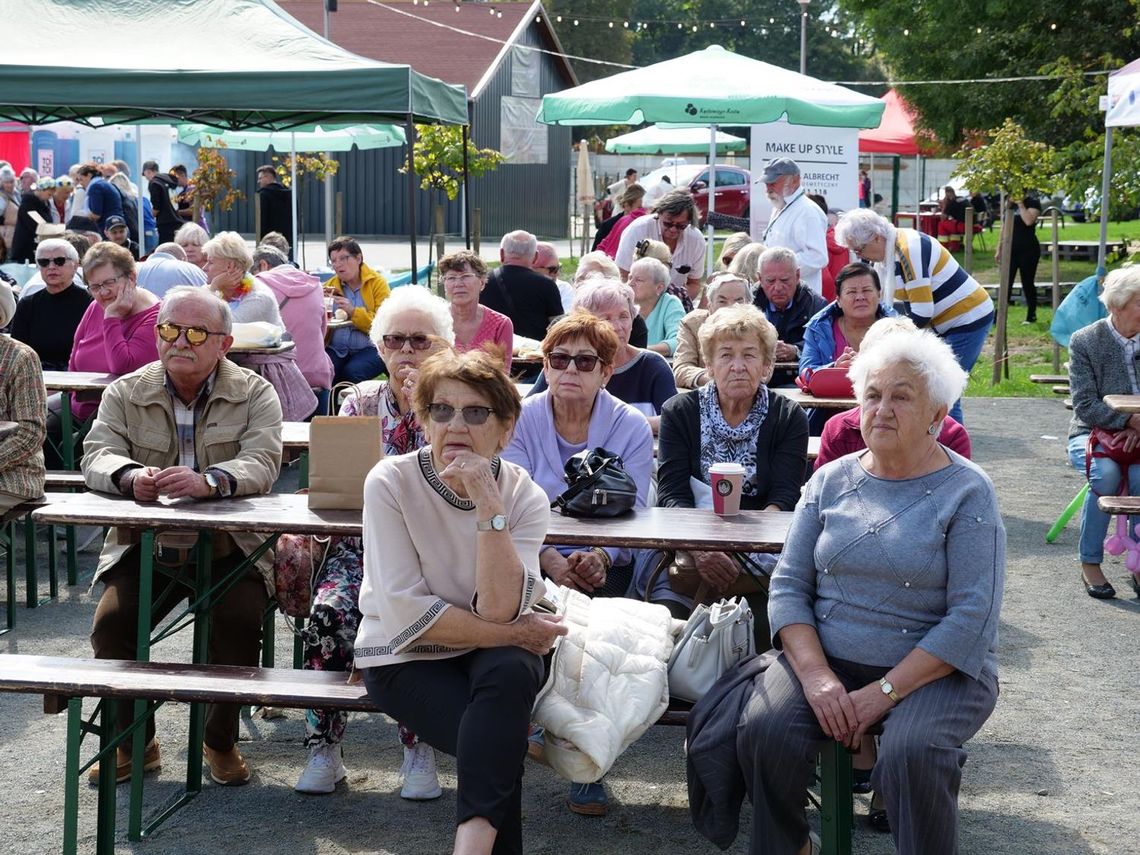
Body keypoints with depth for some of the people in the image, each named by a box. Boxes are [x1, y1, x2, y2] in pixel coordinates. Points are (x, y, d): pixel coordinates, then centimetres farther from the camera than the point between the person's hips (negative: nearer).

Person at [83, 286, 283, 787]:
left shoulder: (255, 395, 1)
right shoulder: (126, 393, 7)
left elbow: (262, 464, -16)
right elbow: (96, 456, -6)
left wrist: (209, 481, -37)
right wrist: (130, 475, -31)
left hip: (229, 548, -2)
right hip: (144, 546, 2)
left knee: (239, 620, -26)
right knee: (111, 622, -20)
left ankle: (221, 741, 0)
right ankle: (134, 743, 4)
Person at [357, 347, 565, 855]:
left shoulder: (523, 495, -8)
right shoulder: (391, 483, -13)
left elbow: (499, 612, -21)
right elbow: (406, 613, -18)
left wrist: (487, 505, -29)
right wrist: (515, 634, -17)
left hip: (492, 653, 2)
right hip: (404, 659, -2)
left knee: (511, 672, -33)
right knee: (494, 735, -29)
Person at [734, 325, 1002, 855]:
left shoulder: (966, 493, -3)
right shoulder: (831, 481, 9)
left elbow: (972, 618, -12)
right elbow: (788, 585, 3)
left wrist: (885, 692, -19)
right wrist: (816, 676, -14)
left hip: (937, 670, -3)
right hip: (825, 656, 3)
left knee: (910, 754, -33)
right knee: (765, 730, -24)